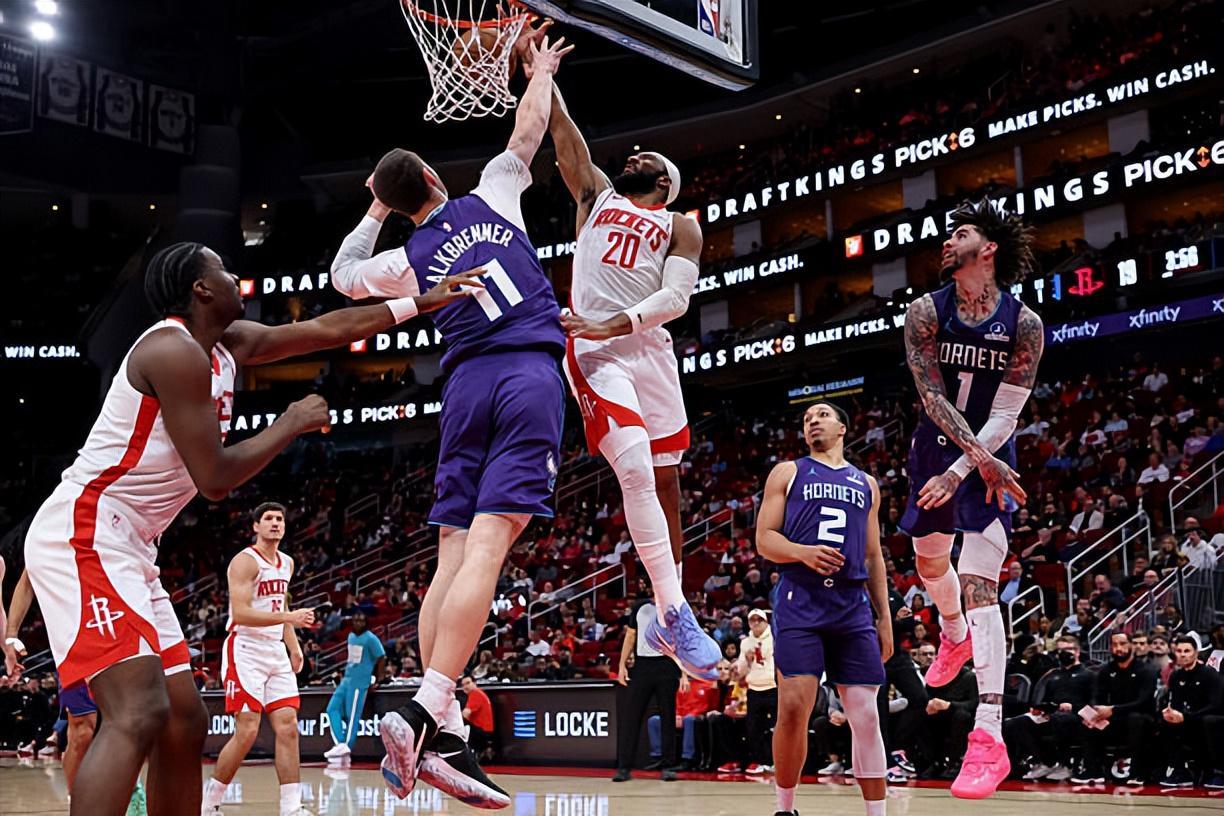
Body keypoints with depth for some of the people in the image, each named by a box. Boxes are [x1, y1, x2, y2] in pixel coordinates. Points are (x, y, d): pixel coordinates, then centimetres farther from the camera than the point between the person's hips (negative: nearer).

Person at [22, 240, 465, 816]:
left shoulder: (231, 343, 14)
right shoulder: (175, 350, -14)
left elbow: (326, 328, 24)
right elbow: (215, 479, -16)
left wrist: (423, 302, 24)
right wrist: (290, 426, -3)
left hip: (124, 547, 11)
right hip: (83, 535, -11)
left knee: (184, 720, 10)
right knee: (139, 715, -25)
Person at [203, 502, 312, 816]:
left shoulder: (287, 563, 15)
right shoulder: (245, 561, -10)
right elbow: (241, 613, -21)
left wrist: (293, 646, 17)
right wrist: (289, 617, -28)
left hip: (276, 652, 7)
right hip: (245, 651, -7)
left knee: (288, 727, -2)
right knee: (247, 731, -11)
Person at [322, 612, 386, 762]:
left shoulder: (371, 639, -10)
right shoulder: (351, 636, 14)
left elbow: (382, 659, -11)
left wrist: (377, 680, -10)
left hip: (359, 682, -9)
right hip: (346, 680, 9)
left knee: (352, 717, -7)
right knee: (332, 709, -1)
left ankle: (346, 749, -3)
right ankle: (341, 744, -7)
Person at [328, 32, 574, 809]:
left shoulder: (408, 258, 13)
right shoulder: (492, 198, 11)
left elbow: (343, 277, 33)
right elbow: (529, 128, 24)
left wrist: (374, 213, 40)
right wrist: (543, 70, 41)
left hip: (468, 384, 2)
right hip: (532, 375, -2)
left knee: (455, 555, 3)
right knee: (486, 549, -14)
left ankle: (444, 736, -5)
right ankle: (424, 713, -24)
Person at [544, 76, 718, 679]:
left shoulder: (680, 227, 14)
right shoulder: (596, 195, 20)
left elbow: (676, 297, -3)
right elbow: (562, 129, 14)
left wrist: (613, 325, -18)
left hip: (650, 352, 2)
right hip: (593, 351, -2)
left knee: (664, 483, 7)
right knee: (637, 475, -19)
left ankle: (665, 620, 19)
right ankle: (676, 614, -18)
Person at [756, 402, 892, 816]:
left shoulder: (866, 484, 21)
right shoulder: (787, 473, 12)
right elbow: (764, 540, 4)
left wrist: (885, 618, 14)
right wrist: (803, 553, -17)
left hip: (853, 606, 3)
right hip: (800, 602, -3)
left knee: (866, 715, -1)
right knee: (793, 709, -10)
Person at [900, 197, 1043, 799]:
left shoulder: (1023, 324, -13)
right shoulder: (926, 312, -9)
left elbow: (1005, 416, -14)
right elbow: (932, 396, -16)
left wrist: (961, 471, -25)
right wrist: (983, 458, -26)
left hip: (989, 457, -4)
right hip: (937, 448, 4)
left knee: (980, 586, -15)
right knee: (929, 559, 21)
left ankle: (989, 738, -19)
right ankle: (955, 637, 57)